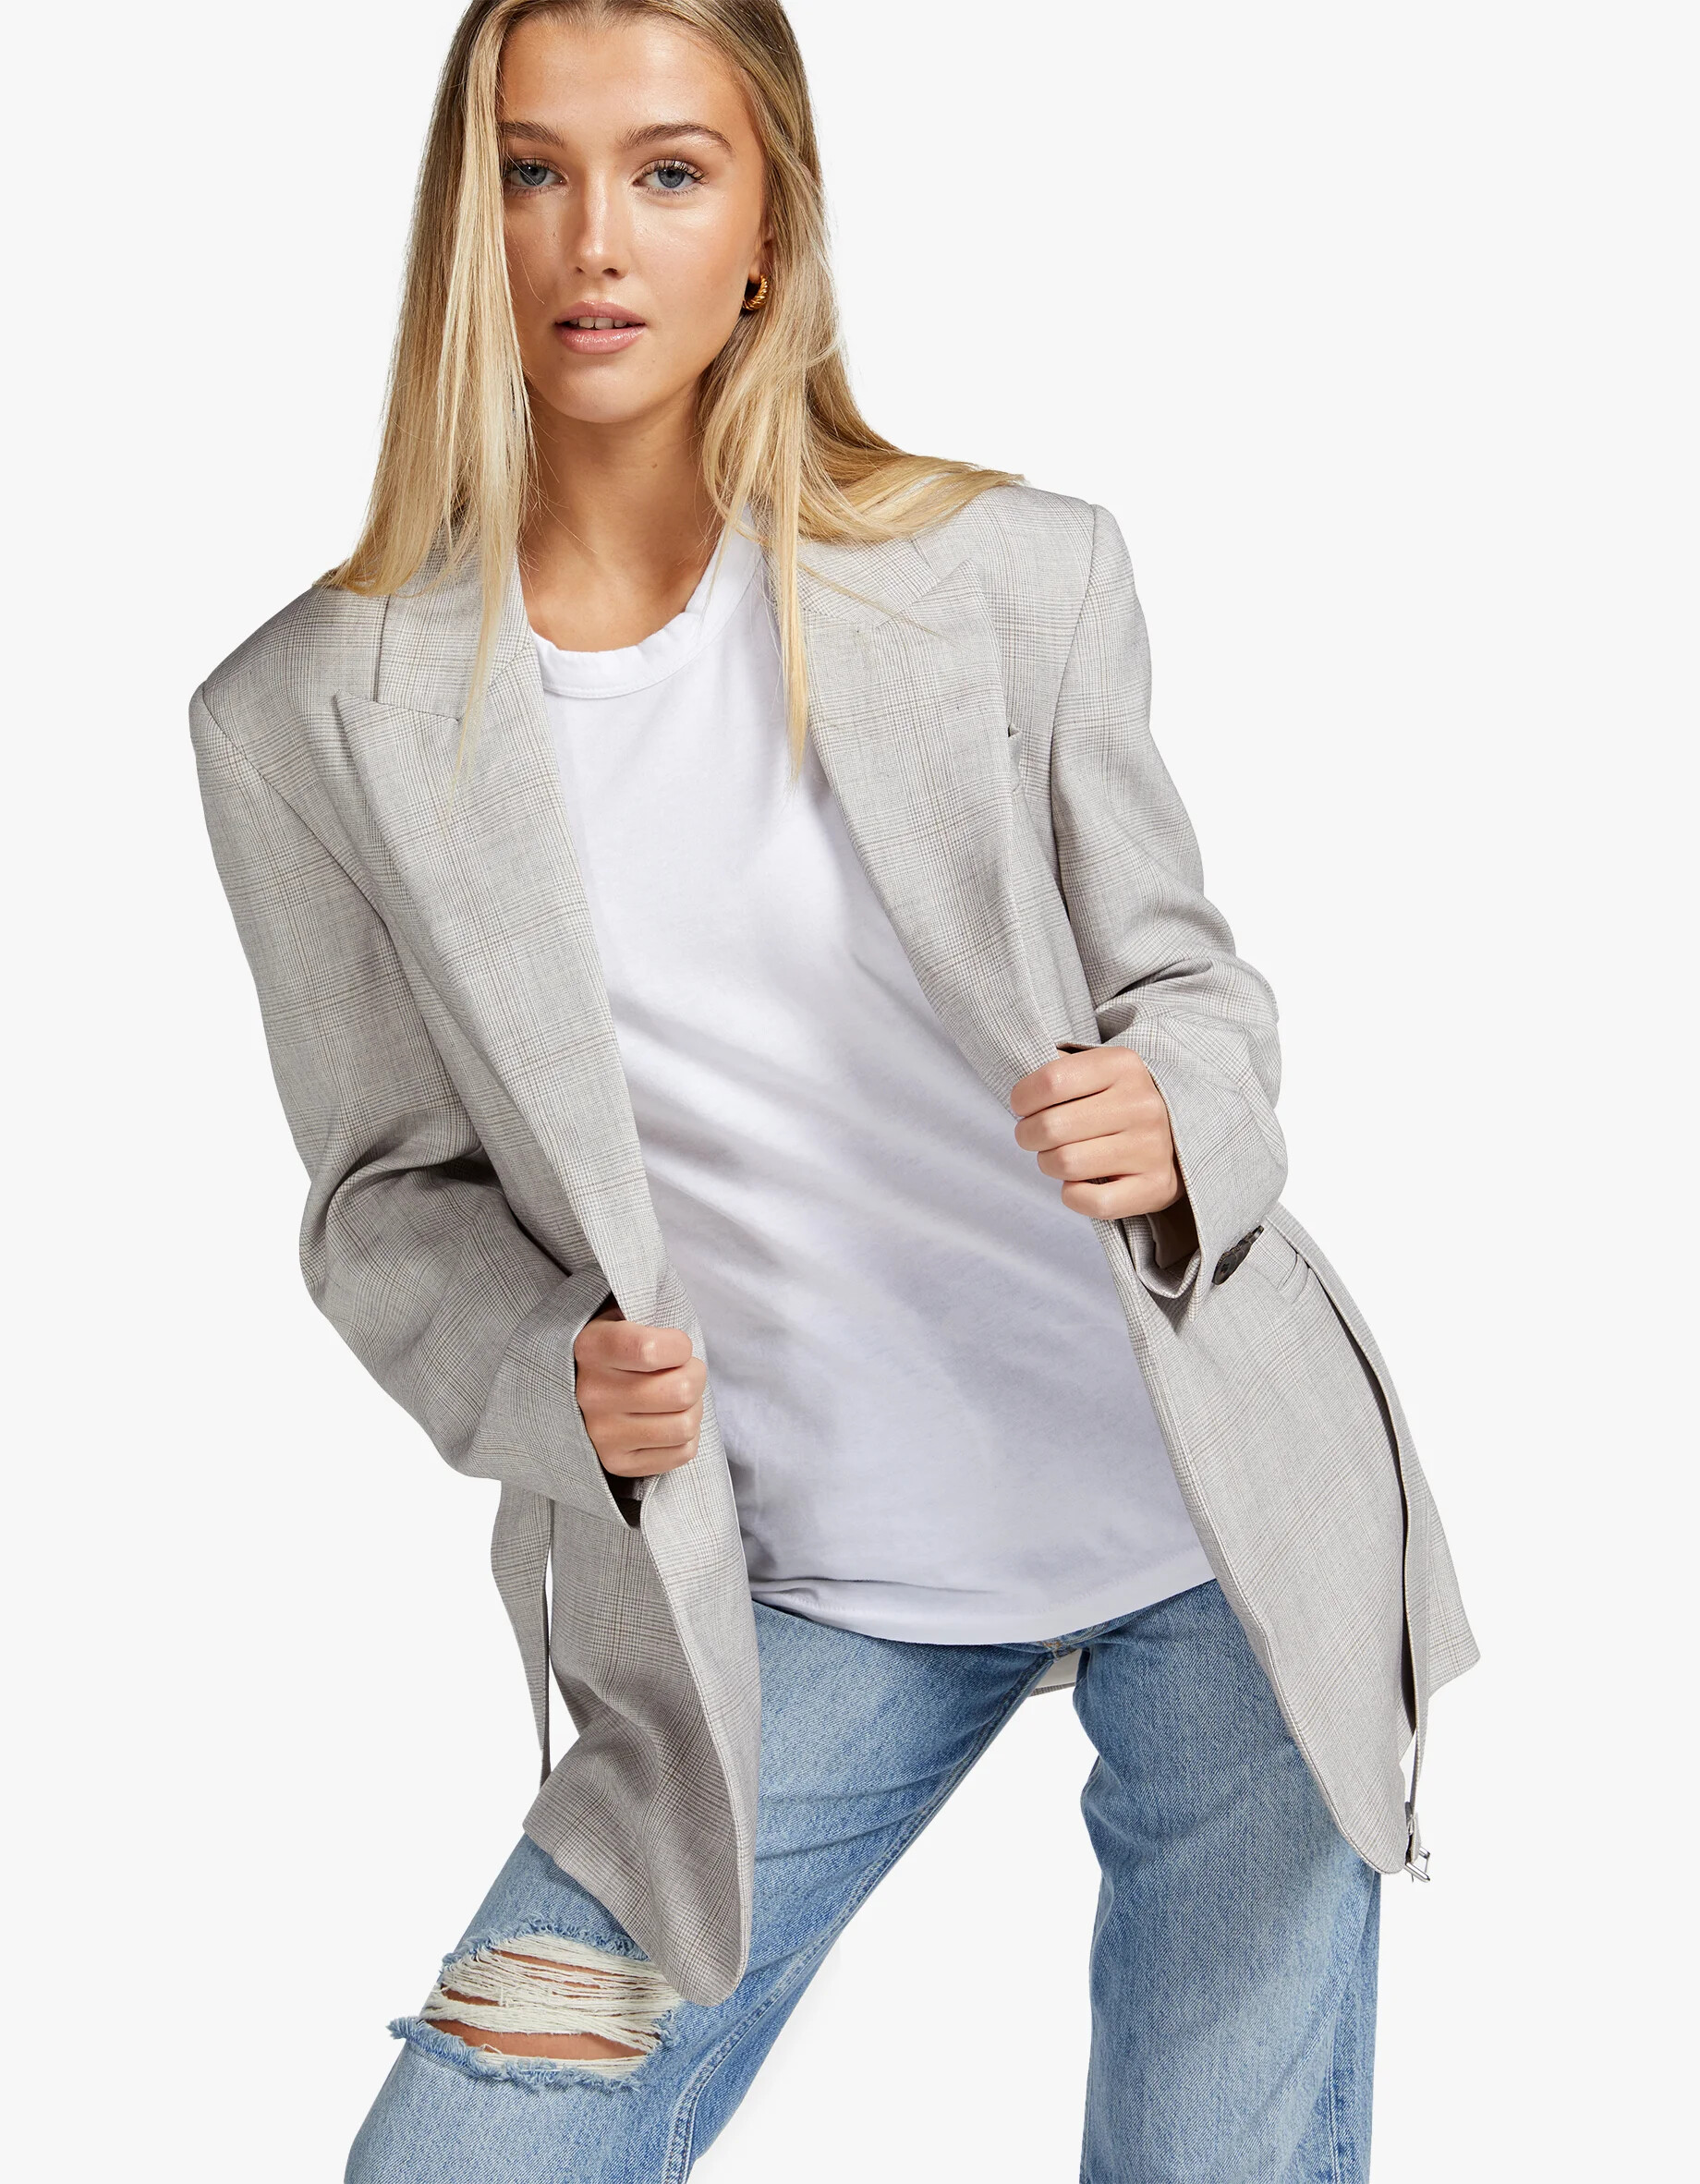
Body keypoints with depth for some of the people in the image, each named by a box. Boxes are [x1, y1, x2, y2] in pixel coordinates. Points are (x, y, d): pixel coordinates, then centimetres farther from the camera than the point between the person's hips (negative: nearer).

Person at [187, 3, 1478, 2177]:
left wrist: (1174, 1122, -18)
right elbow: (388, 1193, 4)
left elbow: (1187, 977, 5)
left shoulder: (1013, 572, -4)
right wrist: (555, 1377, -15)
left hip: (1216, 1513, 1)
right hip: (795, 1598, 0)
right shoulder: (308, 718, -4)